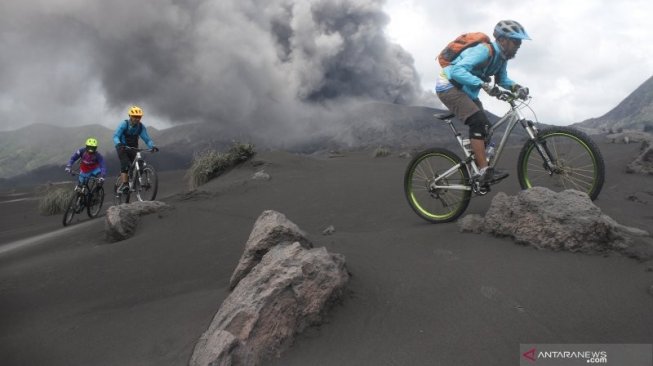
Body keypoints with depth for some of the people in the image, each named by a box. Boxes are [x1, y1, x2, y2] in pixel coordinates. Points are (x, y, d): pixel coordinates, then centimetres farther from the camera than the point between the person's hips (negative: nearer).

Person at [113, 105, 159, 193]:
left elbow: (147, 138, -13)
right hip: (122, 148, -4)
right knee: (125, 164, -25)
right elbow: (116, 136, -27)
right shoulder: (124, 124, -18)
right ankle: (124, 184, -31)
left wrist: (153, 146, -33)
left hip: (133, 149, 4)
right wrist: (118, 144, -49)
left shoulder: (141, 127, -9)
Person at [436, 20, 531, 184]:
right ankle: (484, 171, -27)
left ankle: (476, 170, 12)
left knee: (485, 127, 4)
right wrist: (483, 84, -44)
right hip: (449, 86, -10)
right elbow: (457, 70, -35)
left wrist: (516, 87, -10)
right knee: (478, 121, -24)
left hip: (466, 90, 10)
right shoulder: (484, 50, -24)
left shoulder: (501, 56, 3)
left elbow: (502, 79, 11)